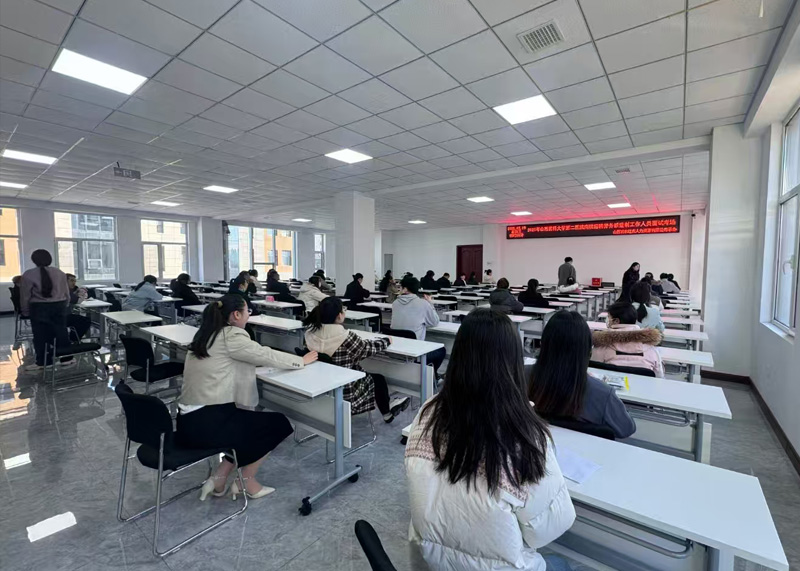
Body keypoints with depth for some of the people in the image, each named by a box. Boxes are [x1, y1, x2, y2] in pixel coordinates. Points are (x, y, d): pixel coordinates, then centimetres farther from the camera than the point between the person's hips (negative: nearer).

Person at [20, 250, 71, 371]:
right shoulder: (60, 273, 5)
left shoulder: (28, 275, -6)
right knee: (61, 333, 9)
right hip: (59, 306, 3)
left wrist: (25, 311, 11)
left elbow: (25, 296, -1)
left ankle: (42, 362, 9)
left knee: (41, 335, 4)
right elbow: (66, 293, 11)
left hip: (39, 308, -3)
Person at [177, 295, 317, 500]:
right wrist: (302, 360, 7)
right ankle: (247, 482, 19)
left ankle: (219, 478, 20)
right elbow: (266, 355, -7)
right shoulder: (232, 336, -14)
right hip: (207, 423, -9)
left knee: (250, 423, 25)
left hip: (188, 421, 9)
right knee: (278, 423, 7)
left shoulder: (207, 334, 11)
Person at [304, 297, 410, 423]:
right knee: (377, 377, 19)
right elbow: (368, 348, -12)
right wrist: (386, 341, 7)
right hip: (344, 391, -7)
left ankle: (386, 407, 43)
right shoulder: (345, 336, -28)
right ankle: (387, 412, 44)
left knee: (365, 372, 27)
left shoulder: (310, 332, -9)